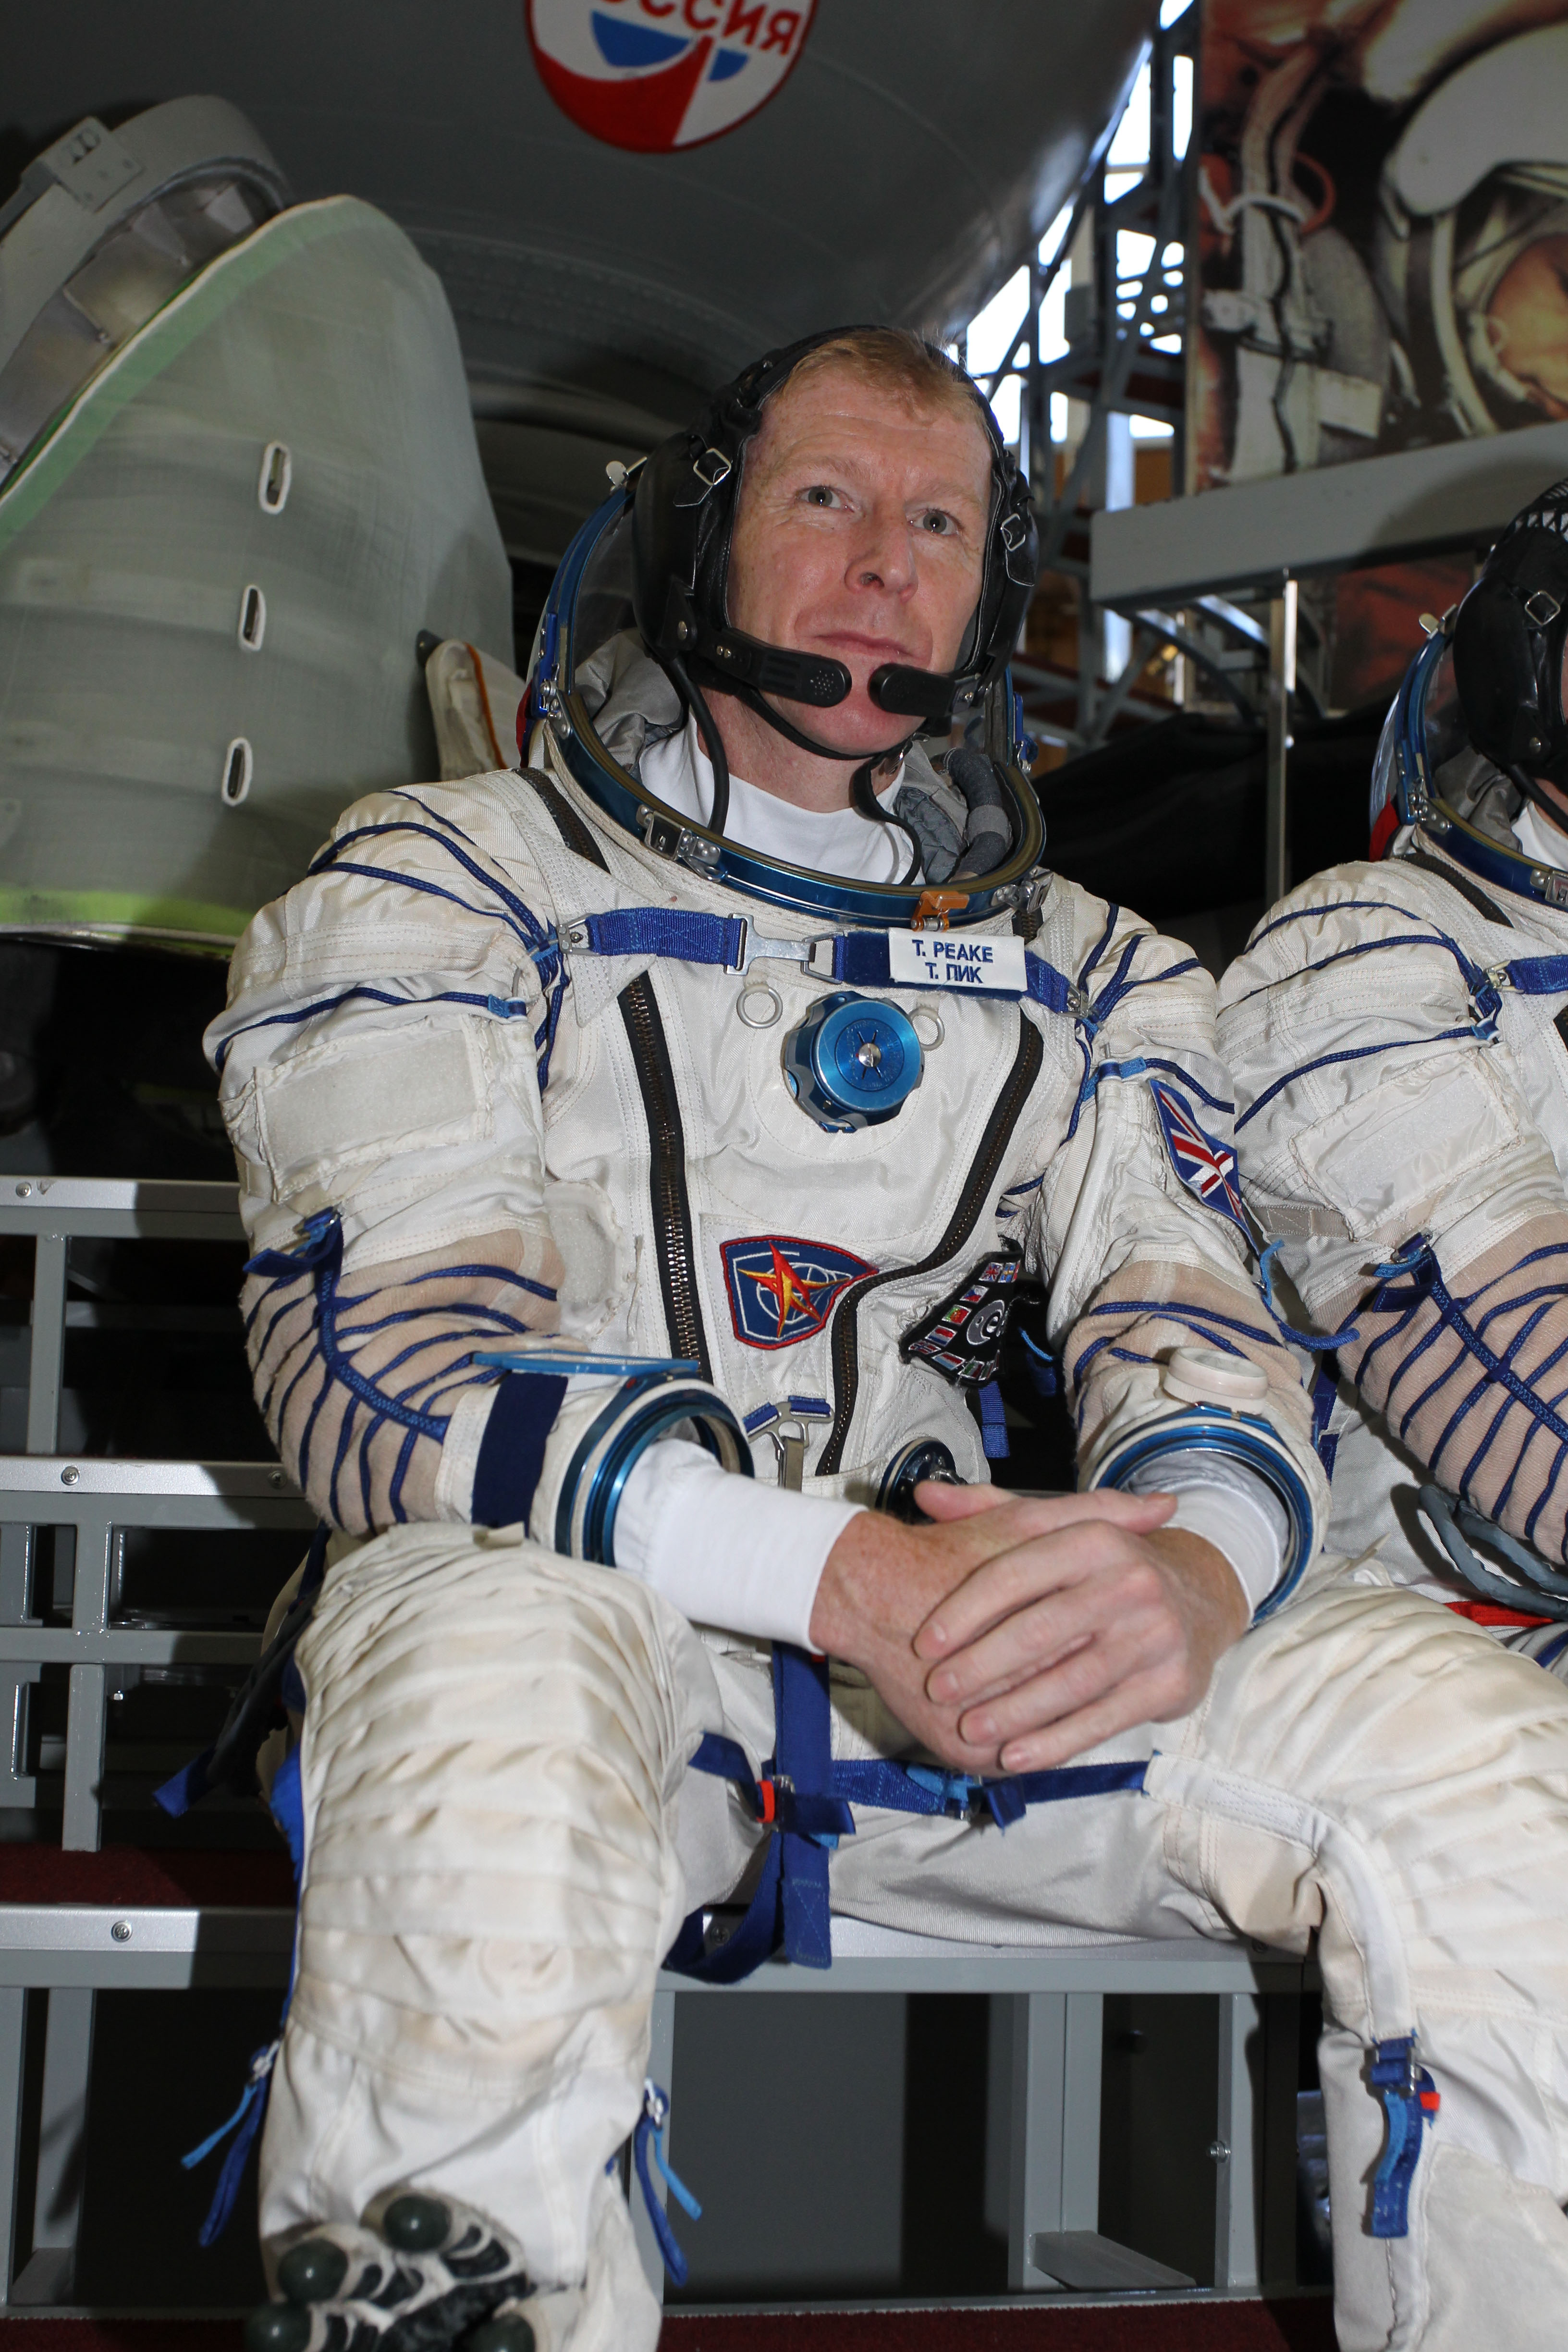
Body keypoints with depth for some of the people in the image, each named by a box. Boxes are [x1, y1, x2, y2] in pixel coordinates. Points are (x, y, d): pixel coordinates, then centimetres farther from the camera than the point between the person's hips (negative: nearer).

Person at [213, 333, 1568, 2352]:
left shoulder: (1086, 973, 18)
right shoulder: (443, 884, 5)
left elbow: (1195, 1336, 6)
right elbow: (391, 1361, -9)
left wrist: (1194, 1567, -22)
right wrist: (849, 1570, -25)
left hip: (963, 1657, 4)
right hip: (559, 1607, -3)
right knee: (492, 1684, -40)